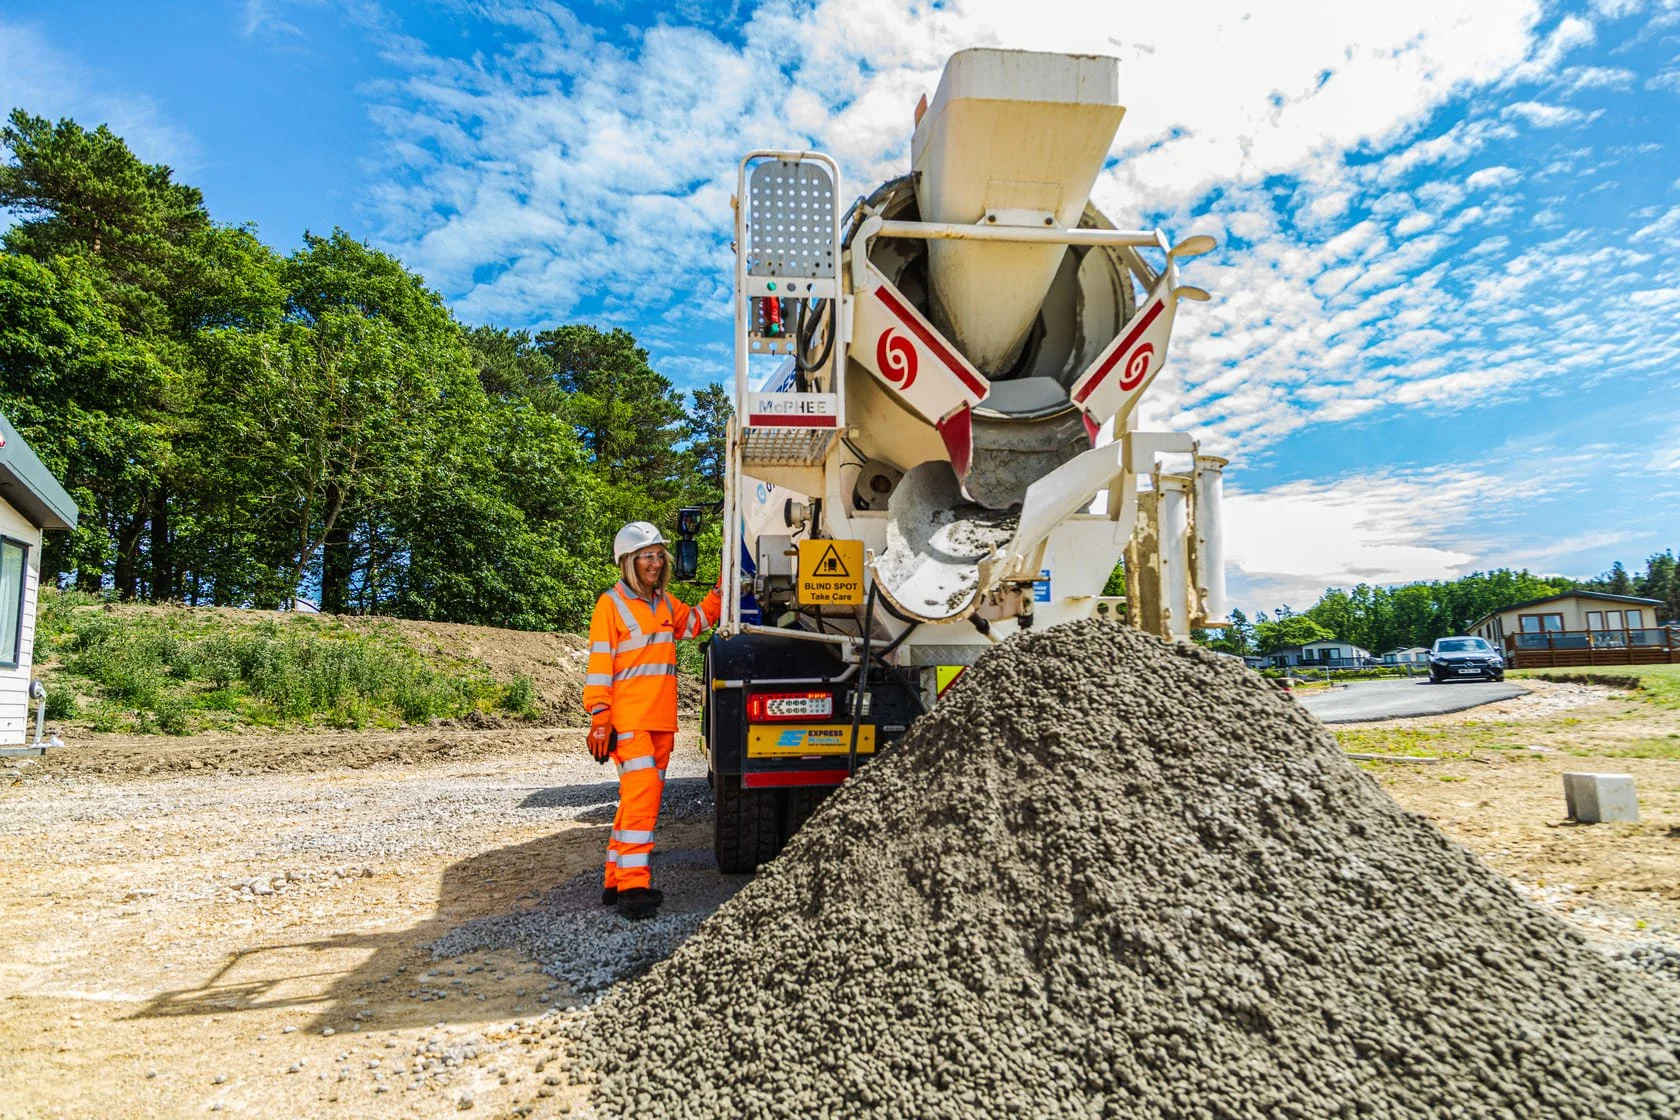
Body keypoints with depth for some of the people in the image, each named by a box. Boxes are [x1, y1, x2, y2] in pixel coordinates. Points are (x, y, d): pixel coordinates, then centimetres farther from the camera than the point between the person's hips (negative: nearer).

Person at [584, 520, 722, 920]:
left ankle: (616, 880, 22)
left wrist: (722, 590, 18)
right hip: (627, 722, -8)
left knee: (642, 797, 11)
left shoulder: (666, 603, 14)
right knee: (642, 792, -18)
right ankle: (632, 885, -13)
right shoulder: (611, 605, -7)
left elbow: (696, 621, 31)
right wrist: (599, 721, -15)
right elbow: (599, 666, -10)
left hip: (661, 721, 8)